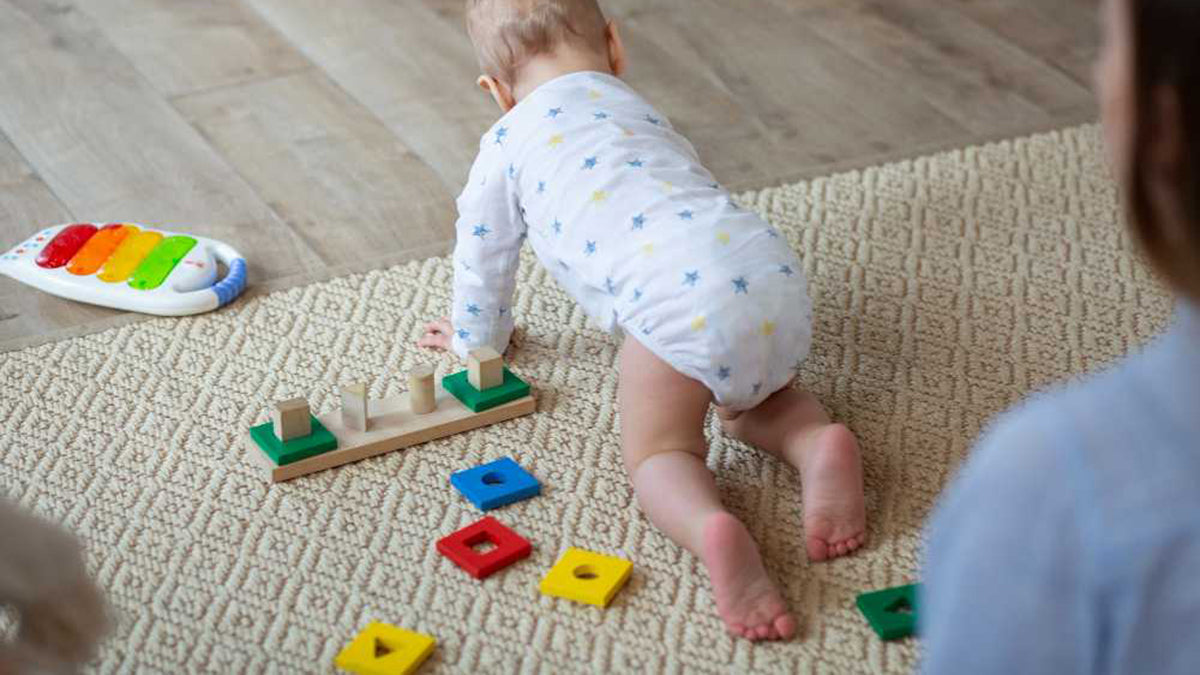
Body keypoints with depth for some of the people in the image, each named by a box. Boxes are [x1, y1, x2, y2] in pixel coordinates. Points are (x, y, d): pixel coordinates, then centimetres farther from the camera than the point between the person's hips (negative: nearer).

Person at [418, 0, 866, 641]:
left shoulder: (506, 145, 19)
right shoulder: (640, 109, 36)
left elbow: (483, 249, 31)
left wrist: (477, 336, 50)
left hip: (676, 298, -6)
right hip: (771, 270, 6)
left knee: (657, 451, 7)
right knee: (754, 400, 30)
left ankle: (714, 529, -25)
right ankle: (820, 444, -2)